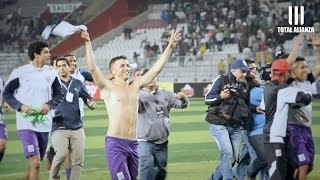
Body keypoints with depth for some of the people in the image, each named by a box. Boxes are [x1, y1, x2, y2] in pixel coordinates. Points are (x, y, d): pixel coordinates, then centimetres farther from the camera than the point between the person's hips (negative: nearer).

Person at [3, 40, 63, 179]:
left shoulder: (51, 73, 6)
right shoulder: (20, 72, -6)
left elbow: (59, 95, 12)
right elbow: (6, 94, 2)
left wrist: (50, 104, -9)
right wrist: (21, 107, -14)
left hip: (45, 124, 5)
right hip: (26, 124, -5)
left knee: (35, 163, 14)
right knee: (35, 163, -17)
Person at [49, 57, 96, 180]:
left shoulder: (78, 83, 9)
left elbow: (87, 98, 15)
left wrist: (91, 103, -7)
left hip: (77, 127, 4)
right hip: (59, 127, -4)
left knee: (78, 160, 2)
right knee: (61, 154, -23)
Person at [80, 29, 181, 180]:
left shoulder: (135, 86, 12)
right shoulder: (108, 87, -2)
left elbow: (156, 68, 12)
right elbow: (92, 68, -14)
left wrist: (170, 47, 10)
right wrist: (88, 43, -22)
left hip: (133, 144, 6)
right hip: (115, 144, -6)